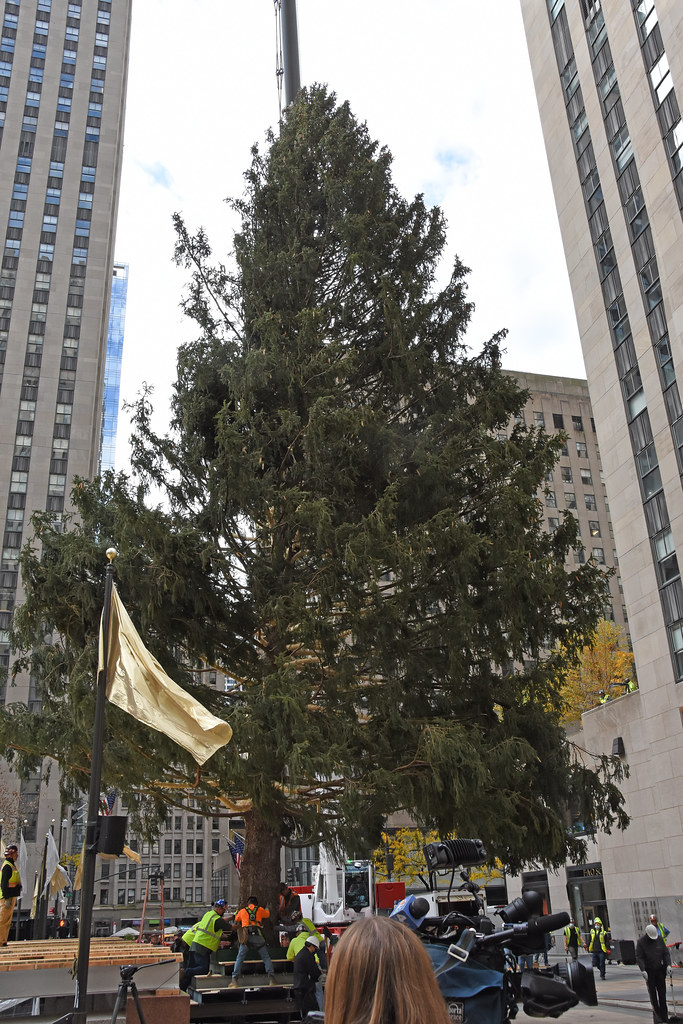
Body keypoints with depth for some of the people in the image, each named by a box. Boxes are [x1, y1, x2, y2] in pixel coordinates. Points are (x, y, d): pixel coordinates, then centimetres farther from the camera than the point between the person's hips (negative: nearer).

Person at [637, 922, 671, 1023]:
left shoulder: (660, 939, 0)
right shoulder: (641, 942, -10)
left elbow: (666, 953, 4)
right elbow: (639, 957, -10)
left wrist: (668, 964, -10)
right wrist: (643, 970, -20)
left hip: (660, 970, 3)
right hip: (649, 971, -3)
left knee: (662, 992, 6)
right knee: (652, 994, -2)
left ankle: (664, 1016, 16)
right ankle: (657, 1016, 4)